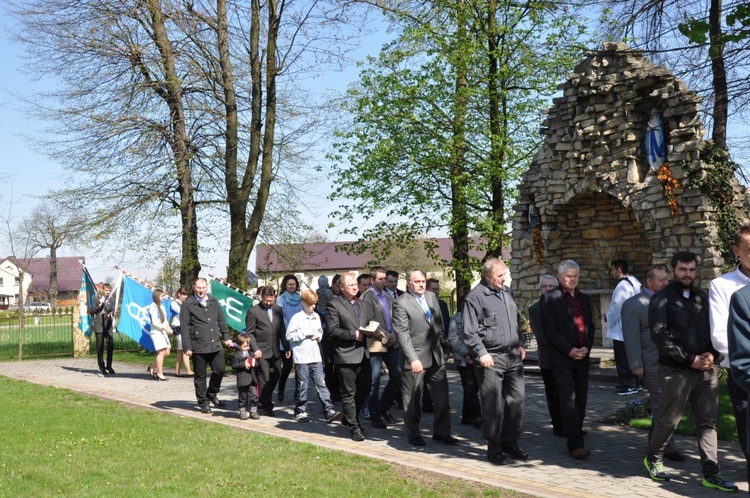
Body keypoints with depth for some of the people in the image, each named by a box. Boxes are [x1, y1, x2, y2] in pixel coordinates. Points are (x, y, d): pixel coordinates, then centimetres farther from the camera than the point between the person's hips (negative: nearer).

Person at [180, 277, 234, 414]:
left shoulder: (213, 302, 12)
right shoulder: (188, 305, -3)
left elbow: (221, 321, 18)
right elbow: (185, 327, -7)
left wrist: (227, 336, 9)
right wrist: (187, 347, -11)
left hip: (215, 345, 4)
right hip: (198, 347, -4)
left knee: (220, 369, 4)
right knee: (200, 376, 5)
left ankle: (212, 394, 27)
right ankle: (203, 402, 17)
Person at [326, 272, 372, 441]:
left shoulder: (361, 303, 16)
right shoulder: (334, 304, -6)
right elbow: (332, 330, -13)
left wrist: (366, 331, 4)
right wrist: (353, 334, -16)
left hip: (362, 353, 7)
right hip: (345, 355, -7)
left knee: (364, 389, 12)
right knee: (348, 393, 0)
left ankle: (349, 418, 32)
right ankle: (354, 428, 7)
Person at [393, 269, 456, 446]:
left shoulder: (431, 297, 11)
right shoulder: (401, 303, -10)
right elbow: (402, 333, -15)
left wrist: (444, 347, 15)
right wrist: (413, 359, -21)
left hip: (436, 357, 6)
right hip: (415, 358, -6)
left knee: (442, 396, 8)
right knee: (413, 399, 5)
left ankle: (441, 431, 20)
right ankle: (413, 434, 18)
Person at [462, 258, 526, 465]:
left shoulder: (507, 293, 15)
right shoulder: (475, 297, -9)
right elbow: (469, 332, -11)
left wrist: (519, 344, 16)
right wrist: (481, 353, -17)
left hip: (512, 356, 7)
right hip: (490, 358, -7)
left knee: (517, 399, 8)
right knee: (493, 405, -1)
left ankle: (510, 442, 22)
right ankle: (493, 448, 11)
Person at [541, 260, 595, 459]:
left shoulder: (584, 298, 16)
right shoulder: (550, 298, -3)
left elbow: (590, 325, 16)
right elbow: (549, 330, -9)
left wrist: (587, 347, -2)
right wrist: (569, 350, -14)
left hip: (582, 357, 6)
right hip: (561, 358, -6)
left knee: (581, 400, 9)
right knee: (569, 401, -7)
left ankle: (575, 437, 22)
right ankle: (575, 444, -7)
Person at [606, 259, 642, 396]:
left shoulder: (622, 286, -21)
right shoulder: (634, 282, 10)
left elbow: (617, 308, -23)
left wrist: (608, 318, -4)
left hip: (621, 330, -10)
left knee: (622, 359, -1)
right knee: (630, 357, 18)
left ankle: (628, 385, 3)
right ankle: (633, 382, 26)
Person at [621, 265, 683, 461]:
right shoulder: (633, 304, -7)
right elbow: (631, 337, -9)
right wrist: (636, 365, -12)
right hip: (653, 364, -6)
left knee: (662, 404, 11)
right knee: (662, 405, -2)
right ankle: (666, 447, 7)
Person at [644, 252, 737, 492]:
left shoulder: (703, 298, 13)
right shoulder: (662, 299, -4)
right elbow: (659, 335, -13)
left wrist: (712, 354, -5)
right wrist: (690, 359, -14)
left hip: (705, 370, 5)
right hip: (675, 370, -5)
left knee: (707, 422, 5)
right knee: (670, 420, 3)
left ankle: (711, 473, 11)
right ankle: (653, 459, 25)